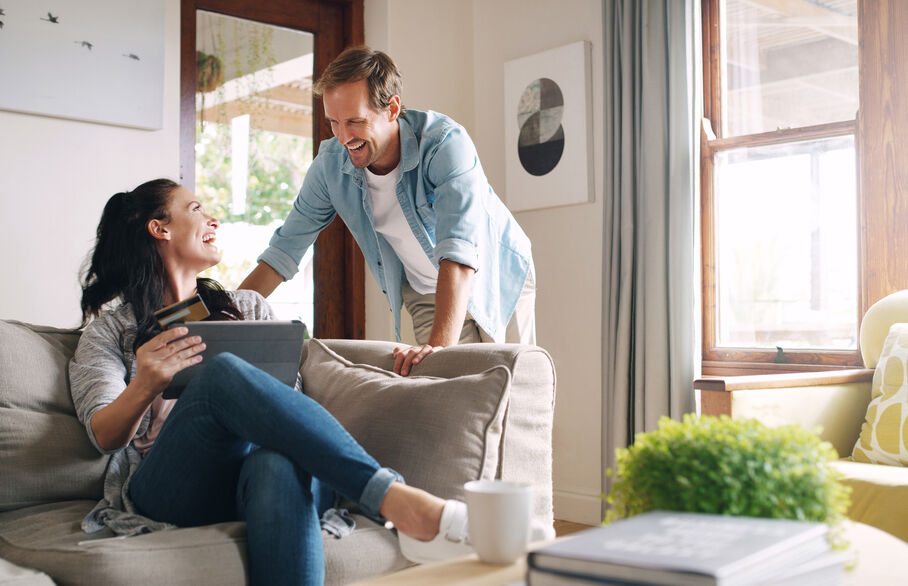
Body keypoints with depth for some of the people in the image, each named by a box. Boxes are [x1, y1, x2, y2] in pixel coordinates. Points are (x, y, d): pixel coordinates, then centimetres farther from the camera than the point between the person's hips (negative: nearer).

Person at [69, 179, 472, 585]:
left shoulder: (249, 307, 29)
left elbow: (286, 392, 17)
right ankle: (398, 502, -44)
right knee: (226, 373, -33)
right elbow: (104, 436, 2)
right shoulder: (110, 329, 19)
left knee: (277, 465, -37)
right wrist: (145, 386, -22)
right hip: (174, 489, -2)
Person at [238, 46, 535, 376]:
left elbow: (459, 251, -43)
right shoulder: (330, 163, -17)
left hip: (497, 274, -2)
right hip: (426, 292, 3)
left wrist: (439, 345, -56)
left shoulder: (445, 143, -31)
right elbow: (285, 249, -7)